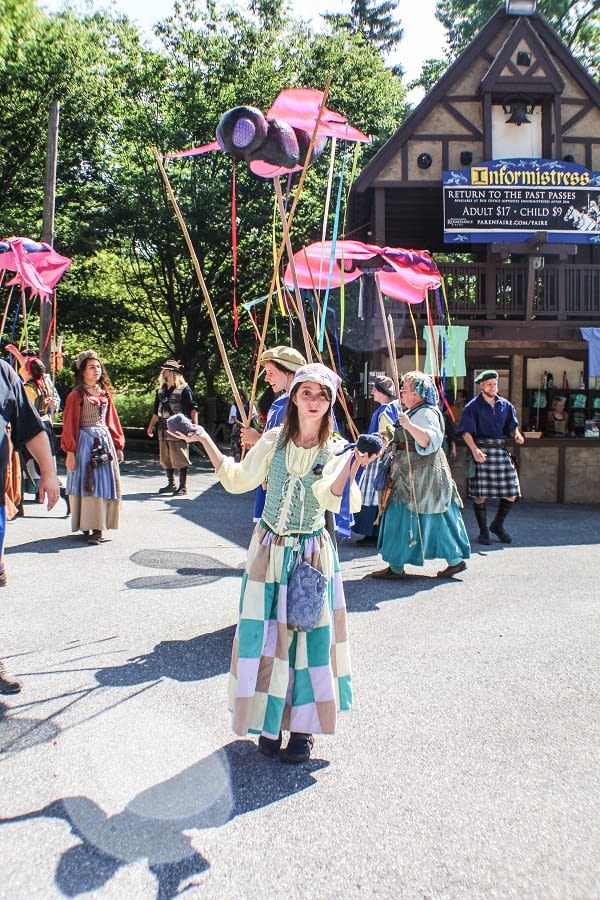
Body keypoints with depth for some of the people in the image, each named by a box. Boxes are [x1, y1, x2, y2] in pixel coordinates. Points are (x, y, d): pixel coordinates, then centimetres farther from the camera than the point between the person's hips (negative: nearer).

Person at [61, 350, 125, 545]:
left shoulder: (105, 393, 13)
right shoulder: (76, 395, -4)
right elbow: (69, 425, -6)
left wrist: (118, 446, 12)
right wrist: (70, 452, -12)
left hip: (105, 441, 5)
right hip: (85, 442, -5)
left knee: (105, 483, 2)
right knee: (88, 484, -4)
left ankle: (98, 527, 6)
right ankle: (88, 526, 1)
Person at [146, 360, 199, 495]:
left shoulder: (184, 388, -5)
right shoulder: (161, 390, 16)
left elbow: (193, 408, -9)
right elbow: (156, 411, 23)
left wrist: (195, 425, -19)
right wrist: (151, 426, 22)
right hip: (163, 429, 7)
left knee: (180, 458, -5)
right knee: (165, 458, 12)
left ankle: (183, 486, 3)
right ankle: (171, 484, 23)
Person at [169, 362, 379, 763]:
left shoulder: (336, 450, -5)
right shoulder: (274, 440, 0)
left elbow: (330, 497, -21)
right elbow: (236, 480, 6)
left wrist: (352, 465, -38)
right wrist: (205, 441, 0)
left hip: (313, 553, -1)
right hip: (270, 550, 2)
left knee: (309, 635, 3)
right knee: (266, 635, 5)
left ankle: (302, 727, 18)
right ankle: (269, 723, 21)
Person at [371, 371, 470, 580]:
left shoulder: (426, 413, -15)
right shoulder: (411, 412, 17)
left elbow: (430, 440, -30)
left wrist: (409, 425, -39)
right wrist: (391, 425, 20)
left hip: (420, 474, -11)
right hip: (409, 472, 11)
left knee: (405, 515, -6)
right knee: (435, 518, 12)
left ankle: (396, 566, -1)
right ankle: (455, 559, 17)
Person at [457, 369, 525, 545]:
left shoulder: (505, 405, 12)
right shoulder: (473, 406, -2)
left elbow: (512, 426, 14)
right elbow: (466, 432, -8)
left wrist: (517, 435, -9)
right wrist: (474, 450, -22)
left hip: (501, 451, 5)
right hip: (480, 451, -4)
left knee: (511, 494, 2)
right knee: (480, 495, -2)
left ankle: (497, 525, 24)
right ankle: (483, 531, 14)